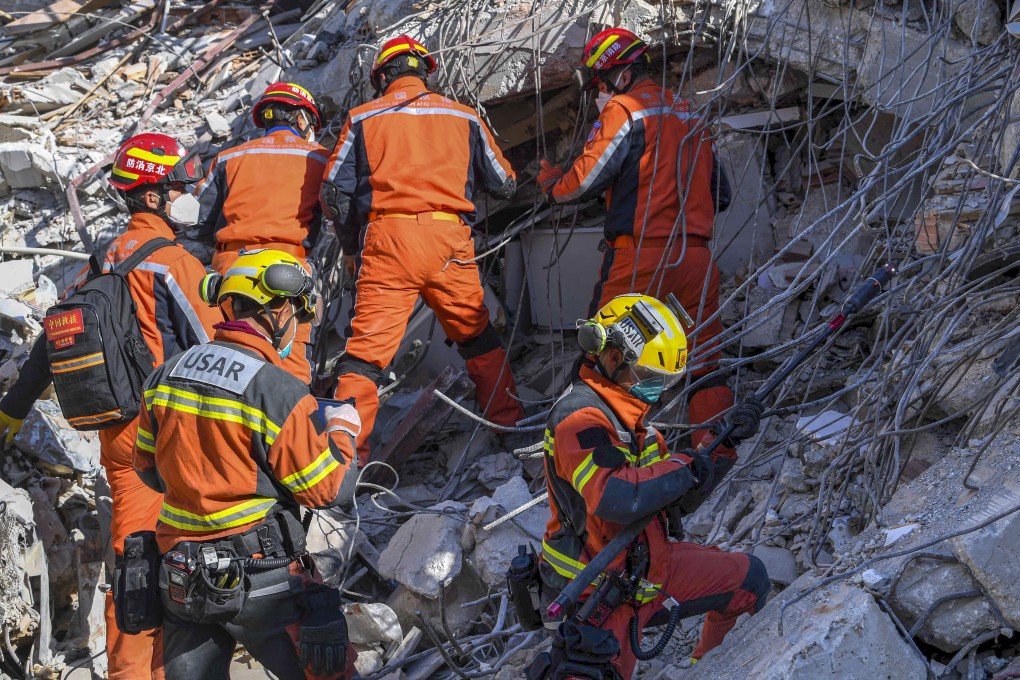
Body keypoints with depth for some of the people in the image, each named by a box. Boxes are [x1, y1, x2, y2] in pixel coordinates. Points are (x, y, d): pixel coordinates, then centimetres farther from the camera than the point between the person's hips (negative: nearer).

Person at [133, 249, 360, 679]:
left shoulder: (165, 376, 1)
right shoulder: (278, 391, -18)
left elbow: (148, 468, 13)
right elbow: (330, 490, -11)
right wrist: (342, 428, 5)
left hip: (180, 580, 6)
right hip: (262, 585, -6)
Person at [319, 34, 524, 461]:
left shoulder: (363, 118, 11)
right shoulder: (463, 116, 16)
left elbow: (334, 193, 5)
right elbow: (504, 185, 21)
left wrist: (351, 249, 18)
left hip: (387, 239, -2)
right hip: (449, 241, 2)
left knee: (367, 347, -1)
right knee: (477, 337, 19)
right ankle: (508, 421, 26)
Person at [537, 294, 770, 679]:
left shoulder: (624, 413, 7)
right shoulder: (579, 417, -24)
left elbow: (670, 495, 13)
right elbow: (615, 498, -40)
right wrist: (685, 467, -26)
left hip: (650, 562, 9)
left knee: (749, 577, 15)